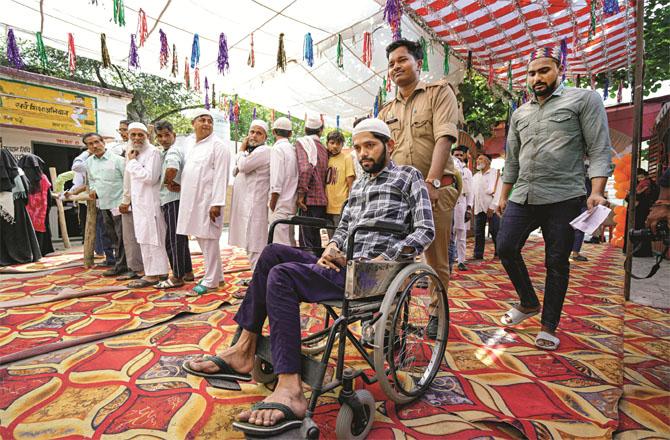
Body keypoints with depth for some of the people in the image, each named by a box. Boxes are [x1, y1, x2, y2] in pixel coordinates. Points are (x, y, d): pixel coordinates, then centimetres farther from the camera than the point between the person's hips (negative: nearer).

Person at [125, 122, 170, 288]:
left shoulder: (153, 152, -10)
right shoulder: (133, 152, 17)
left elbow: (150, 177, -22)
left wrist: (133, 162, -14)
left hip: (149, 202, -9)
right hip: (139, 202, 9)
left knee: (149, 238, -5)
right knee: (146, 238, 11)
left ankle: (153, 275, 3)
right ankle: (159, 271, 19)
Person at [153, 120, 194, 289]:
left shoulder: (172, 151, -13)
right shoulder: (166, 152, 17)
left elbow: (172, 169, -33)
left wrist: (167, 182, -16)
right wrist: (170, 183, -1)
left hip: (173, 200, -10)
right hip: (171, 200, 10)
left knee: (173, 239, -4)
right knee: (179, 238, 14)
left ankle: (177, 277, 3)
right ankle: (187, 272, 23)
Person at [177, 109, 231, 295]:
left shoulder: (218, 146, -7)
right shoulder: (189, 143, 15)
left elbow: (220, 177, -13)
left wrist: (216, 203, -19)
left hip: (208, 200, -8)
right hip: (192, 199, 8)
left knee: (209, 238, -2)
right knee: (200, 238, 13)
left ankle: (211, 281, 9)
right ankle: (216, 274, 27)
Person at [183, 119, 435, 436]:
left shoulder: (408, 177, 4)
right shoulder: (358, 184, 25)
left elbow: (425, 230, -7)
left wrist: (381, 261, -17)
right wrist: (331, 248, -1)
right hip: (343, 264, 8)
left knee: (282, 276, -23)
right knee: (273, 253, -3)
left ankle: (290, 390, -27)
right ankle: (243, 350, -4)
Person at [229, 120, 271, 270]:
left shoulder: (263, 151, -9)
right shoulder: (250, 152, 21)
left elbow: (243, 166, -18)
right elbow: (235, 172, 18)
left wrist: (241, 150, 0)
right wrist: (243, 150, 6)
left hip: (254, 204, -10)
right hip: (244, 203, 10)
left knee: (254, 243, -9)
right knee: (250, 245, 14)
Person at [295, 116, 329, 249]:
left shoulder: (303, 142, -3)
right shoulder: (323, 148, 16)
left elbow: (306, 167, -18)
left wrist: (301, 194, -15)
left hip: (309, 199, -7)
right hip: (322, 200, 7)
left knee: (306, 242, -5)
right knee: (315, 240, 14)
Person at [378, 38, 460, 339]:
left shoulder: (439, 92, 6)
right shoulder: (387, 110, 19)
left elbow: (444, 138, -9)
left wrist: (431, 182, -22)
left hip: (436, 188, -3)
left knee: (437, 259, 5)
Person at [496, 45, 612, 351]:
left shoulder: (584, 99, 4)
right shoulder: (519, 114, 18)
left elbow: (599, 150, -4)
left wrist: (597, 192, -17)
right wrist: (503, 196, 16)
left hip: (563, 198, -5)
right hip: (522, 197, 5)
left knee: (556, 262, 2)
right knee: (505, 249, -1)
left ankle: (549, 326, 16)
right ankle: (529, 303, 22)